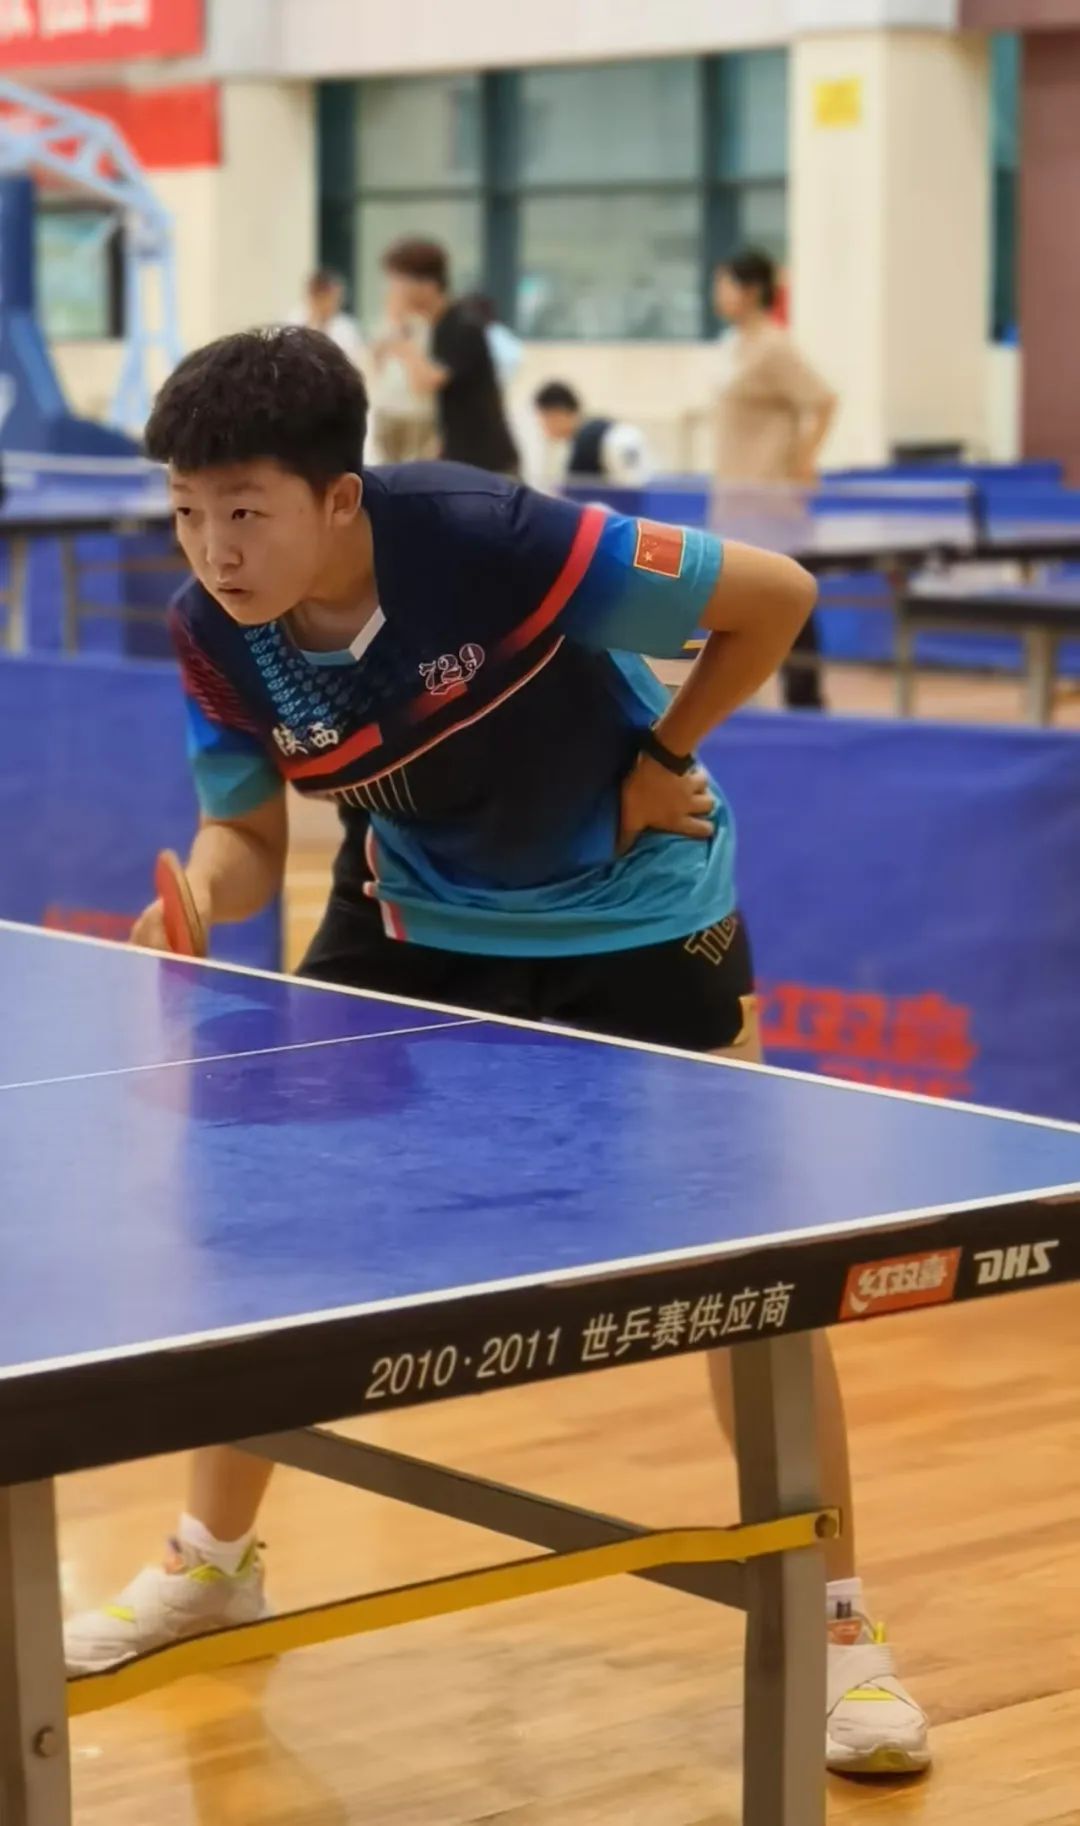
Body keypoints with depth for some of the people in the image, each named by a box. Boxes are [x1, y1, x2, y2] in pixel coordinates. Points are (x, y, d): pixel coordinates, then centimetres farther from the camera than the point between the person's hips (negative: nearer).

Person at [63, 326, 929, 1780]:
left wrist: (661, 762, -17)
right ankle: (214, 1560, 25)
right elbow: (248, 833, -4)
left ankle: (835, 1625, 9)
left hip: (633, 909, -4)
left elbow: (776, 595, -25)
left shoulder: (490, 540, -34)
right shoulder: (215, 638, -19)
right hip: (415, 912, 4)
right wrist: (199, 899, -26)